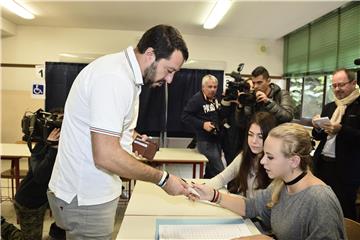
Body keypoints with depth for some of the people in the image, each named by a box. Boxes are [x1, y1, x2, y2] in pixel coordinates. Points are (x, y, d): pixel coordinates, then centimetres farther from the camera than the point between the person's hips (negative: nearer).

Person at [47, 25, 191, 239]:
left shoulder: (126, 71, 8)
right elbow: (105, 155, -30)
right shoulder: (114, 77, -25)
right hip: (85, 197, -9)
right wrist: (162, 179, -21)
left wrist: (129, 136, 4)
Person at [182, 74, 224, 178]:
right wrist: (202, 124, -23)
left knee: (211, 170, 18)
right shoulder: (196, 99, -13)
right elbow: (185, 116, -16)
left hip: (216, 138, 8)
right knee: (219, 171, -10)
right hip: (205, 141, -8)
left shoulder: (215, 99, 11)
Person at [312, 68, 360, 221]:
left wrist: (340, 130, -25)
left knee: (344, 213, 5)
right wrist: (317, 128, -6)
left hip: (345, 169, -6)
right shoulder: (328, 107, 13)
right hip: (322, 164, 6)